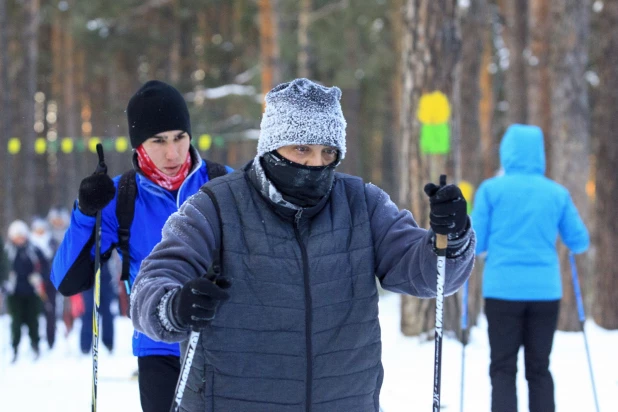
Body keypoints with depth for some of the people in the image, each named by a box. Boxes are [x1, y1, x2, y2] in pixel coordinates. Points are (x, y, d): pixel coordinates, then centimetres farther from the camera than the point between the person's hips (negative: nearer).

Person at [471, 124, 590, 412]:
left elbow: (475, 244, -3)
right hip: (545, 291, 2)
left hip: (503, 290, -2)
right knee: (539, 369, 10)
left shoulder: (491, 189, -2)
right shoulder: (557, 193, 4)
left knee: (503, 370, 3)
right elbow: (579, 243, 10)